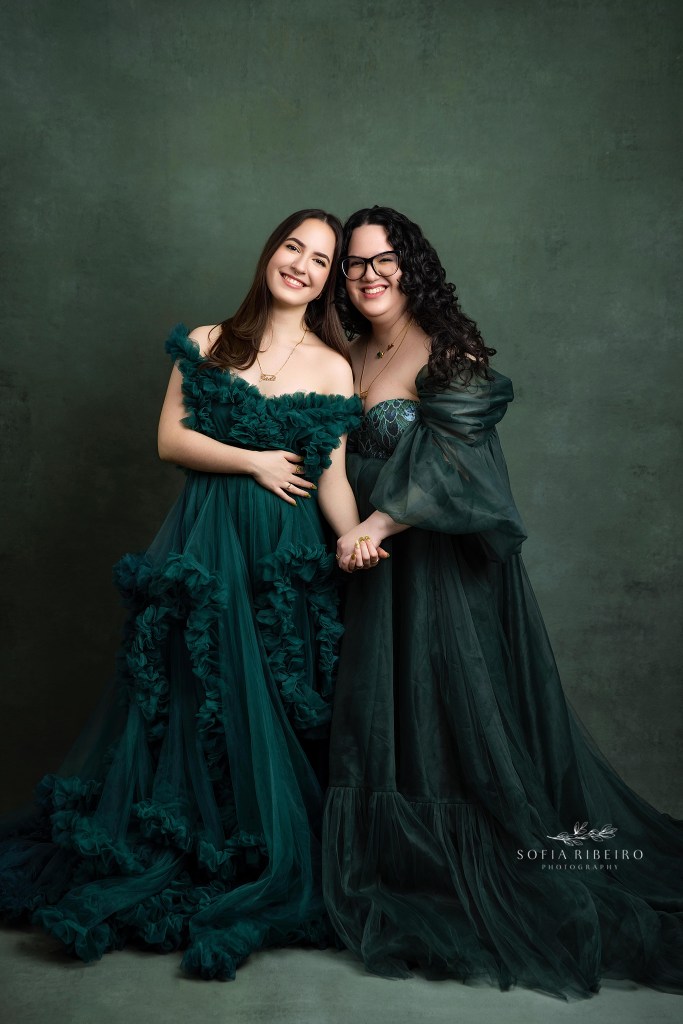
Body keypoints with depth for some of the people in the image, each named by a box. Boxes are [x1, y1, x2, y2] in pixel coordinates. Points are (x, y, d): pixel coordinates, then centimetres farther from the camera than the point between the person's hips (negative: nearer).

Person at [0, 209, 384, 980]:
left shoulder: (331, 366, 5)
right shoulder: (207, 343, 9)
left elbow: (331, 478, -4)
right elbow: (170, 438, 1)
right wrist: (254, 462, -8)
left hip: (282, 554, 0)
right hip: (202, 541, 1)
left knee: (265, 709, 2)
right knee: (186, 695, 2)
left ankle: (264, 882, 21)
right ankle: (159, 864, 21)